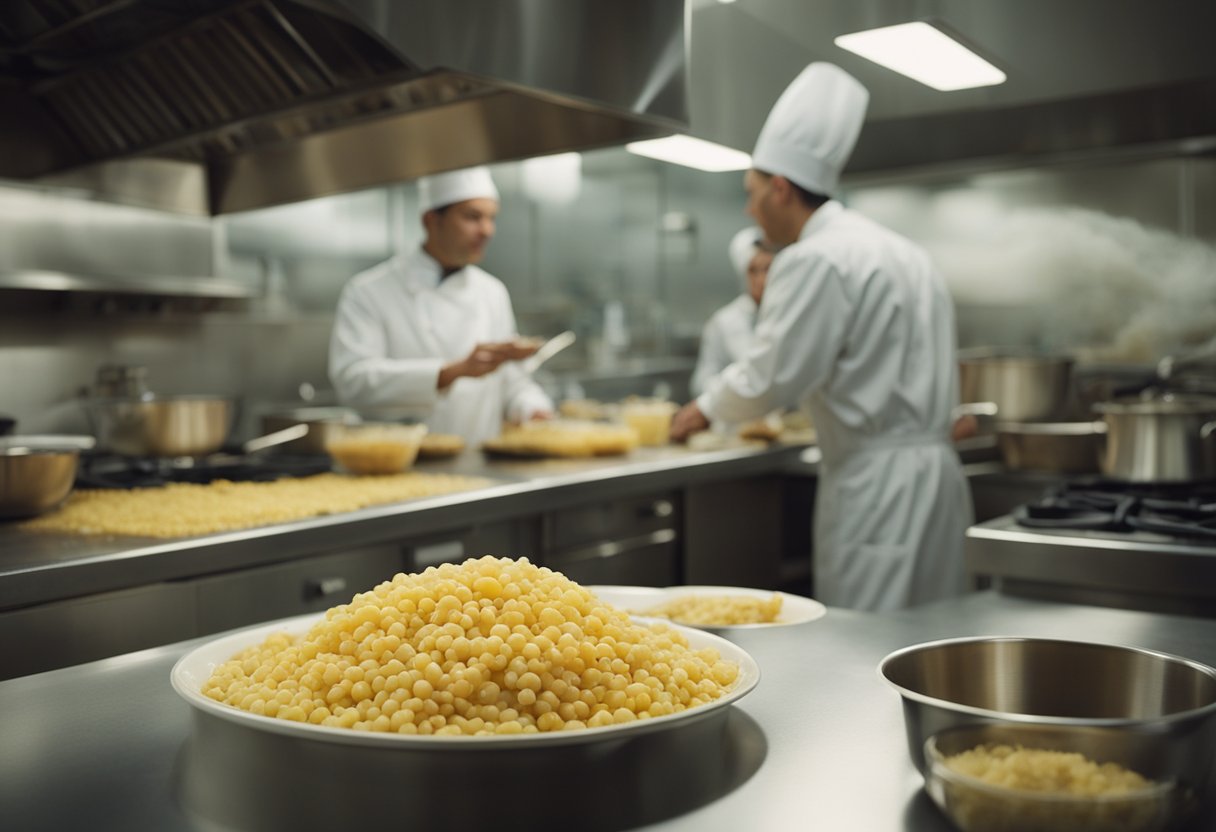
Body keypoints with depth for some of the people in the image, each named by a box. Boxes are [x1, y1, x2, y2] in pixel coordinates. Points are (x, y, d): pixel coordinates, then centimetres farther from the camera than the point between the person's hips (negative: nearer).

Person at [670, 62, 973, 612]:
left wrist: (706, 409, 3)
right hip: (936, 468, 10)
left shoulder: (815, 260, -14)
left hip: (877, 483, -10)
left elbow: (768, 376, -15)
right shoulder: (899, 250, 16)